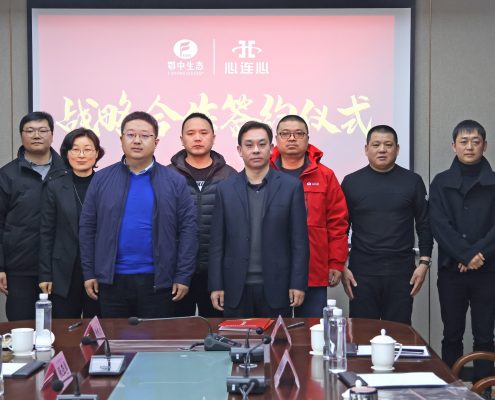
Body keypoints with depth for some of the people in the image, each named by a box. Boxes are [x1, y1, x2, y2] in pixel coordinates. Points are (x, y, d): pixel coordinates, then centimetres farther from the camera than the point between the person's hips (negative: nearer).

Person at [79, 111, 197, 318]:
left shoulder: (175, 182, 1)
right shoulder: (101, 179, 5)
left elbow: (187, 229, -1)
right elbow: (87, 227, 6)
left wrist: (183, 276, -5)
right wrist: (89, 273, 2)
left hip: (158, 281, -1)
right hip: (112, 279, 1)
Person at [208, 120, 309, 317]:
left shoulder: (291, 186, 1)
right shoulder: (225, 188, 6)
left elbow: (300, 240, 0)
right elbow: (217, 242, 5)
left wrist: (298, 284, -5)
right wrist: (216, 286, 0)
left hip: (276, 287, -1)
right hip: (236, 288, 1)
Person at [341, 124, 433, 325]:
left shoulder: (412, 181, 5)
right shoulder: (351, 182, 5)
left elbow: (424, 225, 6)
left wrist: (424, 262, -2)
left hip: (401, 271, 0)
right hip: (362, 271, 0)